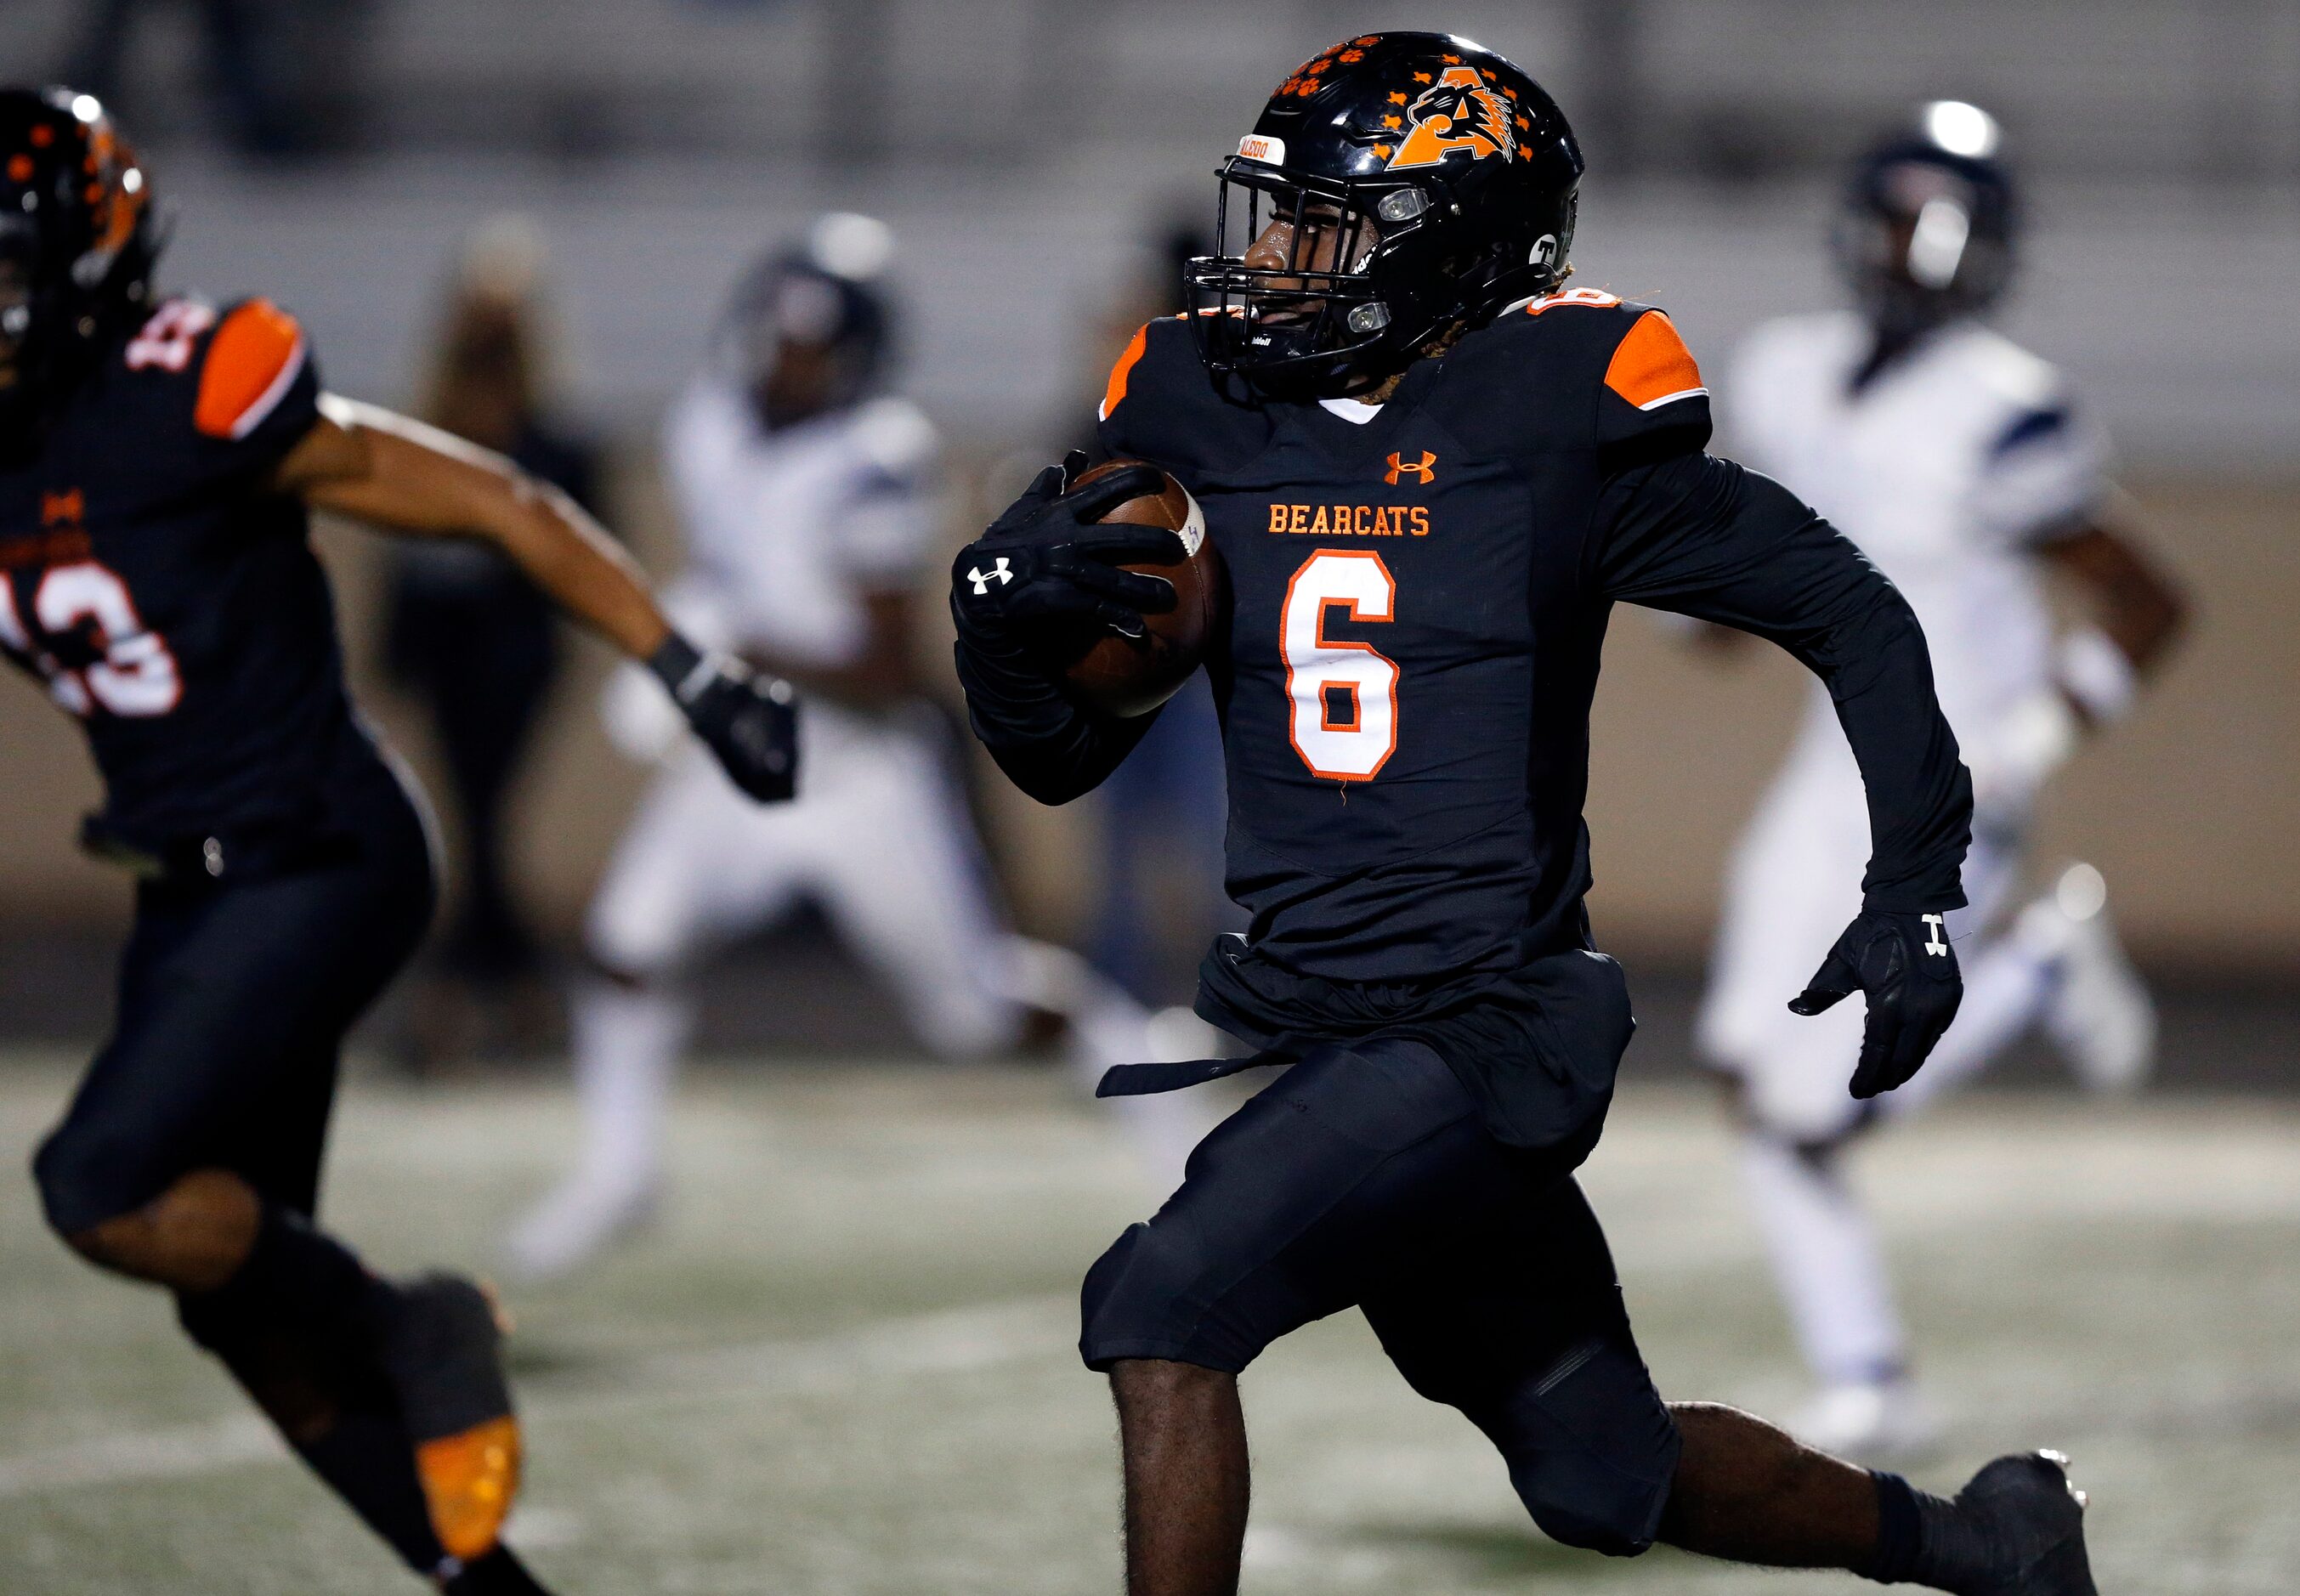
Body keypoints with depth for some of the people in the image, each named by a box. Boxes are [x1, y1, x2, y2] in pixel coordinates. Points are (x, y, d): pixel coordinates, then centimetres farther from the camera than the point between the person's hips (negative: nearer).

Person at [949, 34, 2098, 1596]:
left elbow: (1843, 606, 0)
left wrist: (1919, 886, -3)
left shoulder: (1549, 418, -9)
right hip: (1291, 1019, 6)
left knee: (1164, 1304, -23)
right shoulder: (1194, 415, 5)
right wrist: (1006, 611, -10)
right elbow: (1062, 760, 11)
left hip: (1488, 1026, -6)